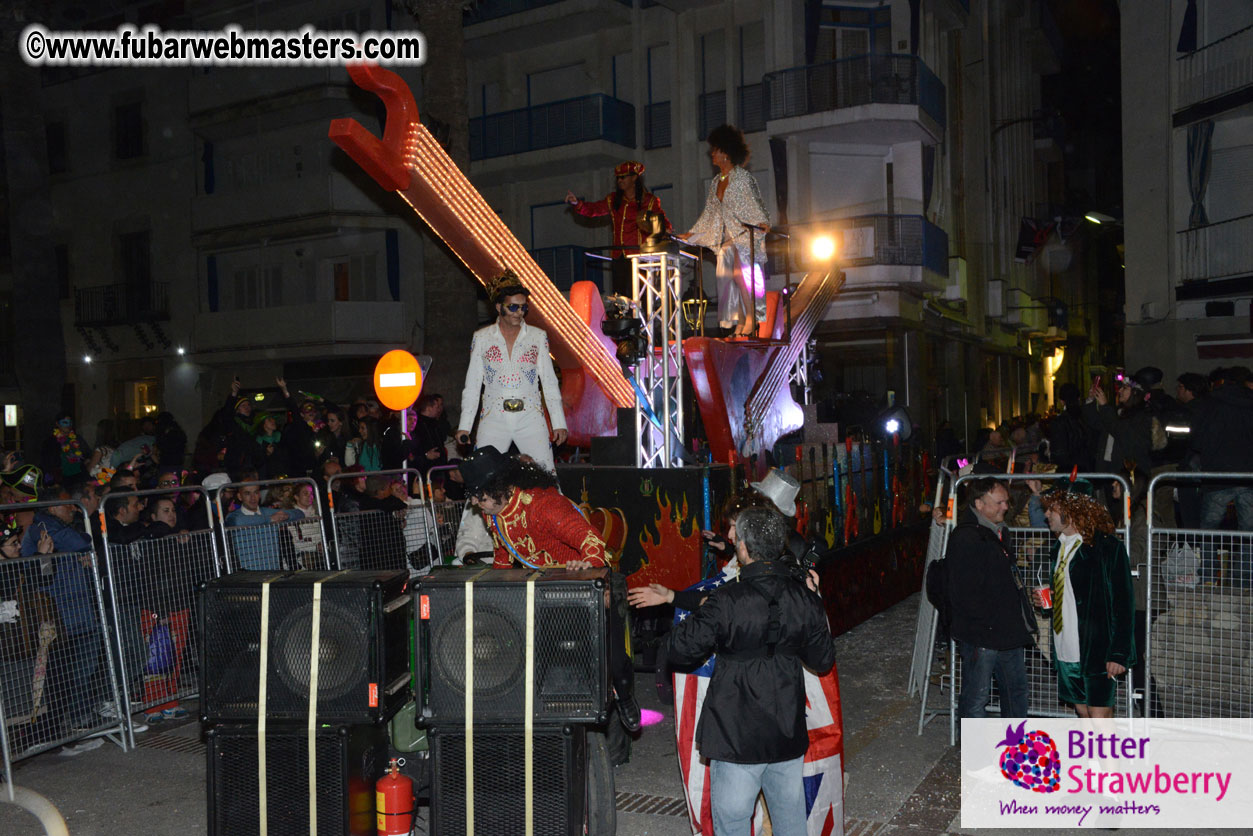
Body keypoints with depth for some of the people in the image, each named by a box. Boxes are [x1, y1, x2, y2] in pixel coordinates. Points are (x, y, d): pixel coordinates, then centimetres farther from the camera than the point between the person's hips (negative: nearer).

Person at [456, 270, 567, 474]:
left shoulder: (538, 337, 8)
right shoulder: (482, 338, 8)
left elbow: (549, 382, 9)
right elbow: (472, 386, 10)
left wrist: (559, 423, 3)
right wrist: (464, 425, 3)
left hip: (530, 418, 0)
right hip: (493, 418, 0)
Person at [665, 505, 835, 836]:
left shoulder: (726, 601, -19)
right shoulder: (804, 598, -5)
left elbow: (680, 651, -14)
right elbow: (823, 661, 5)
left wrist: (698, 613, 4)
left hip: (737, 738, -4)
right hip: (789, 734, 5)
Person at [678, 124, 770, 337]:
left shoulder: (743, 178, -5)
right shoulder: (715, 183, 15)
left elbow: (754, 203, -12)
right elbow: (709, 212, 21)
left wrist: (761, 221, -30)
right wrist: (692, 234, 21)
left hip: (745, 234, -7)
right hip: (727, 238, 7)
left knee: (740, 273, -23)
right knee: (729, 278, 1)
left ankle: (751, 317, -17)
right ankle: (740, 322, 5)